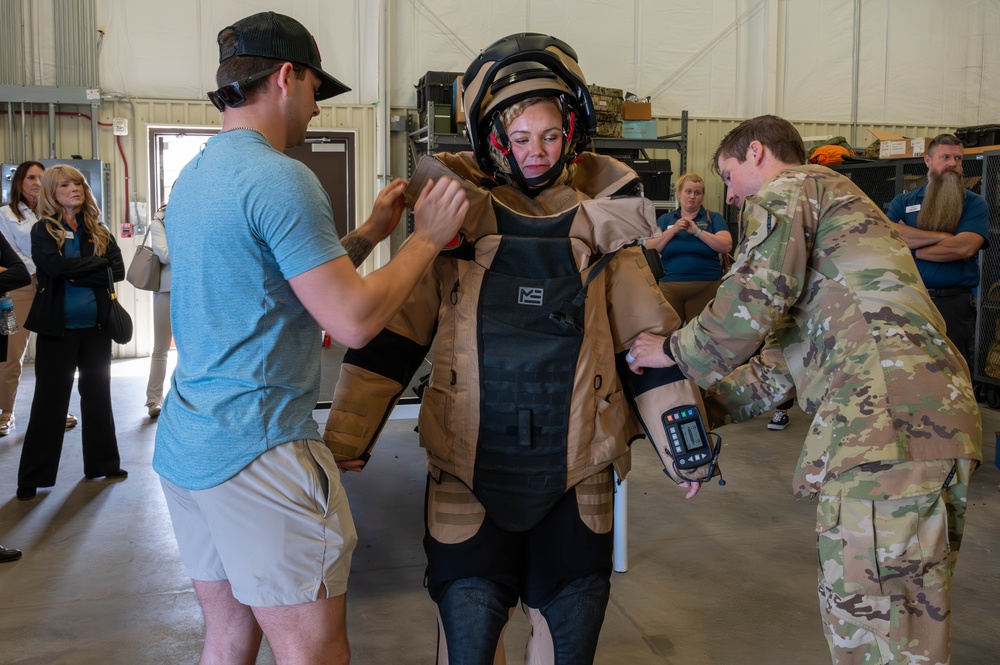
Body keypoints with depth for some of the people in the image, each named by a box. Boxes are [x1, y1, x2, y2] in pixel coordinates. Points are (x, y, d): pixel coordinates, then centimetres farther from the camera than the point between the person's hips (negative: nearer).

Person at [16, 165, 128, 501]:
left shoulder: (99, 231, 7)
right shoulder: (43, 231, -3)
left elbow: (118, 271, -5)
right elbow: (55, 266, -21)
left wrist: (78, 274, -15)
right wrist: (97, 263, -13)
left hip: (96, 325, 4)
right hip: (57, 327, -3)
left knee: (98, 394, 13)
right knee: (49, 398, 2)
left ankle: (102, 463, 25)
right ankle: (33, 477, 11)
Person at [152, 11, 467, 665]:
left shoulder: (194, 176, 15)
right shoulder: (280, 178, -15)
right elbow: (354, 321, -18)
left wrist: (372, 232, 17)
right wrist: (428, 237, -6)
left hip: (185, 444, 10)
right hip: (258, 452, -10)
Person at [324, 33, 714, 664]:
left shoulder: (603, 225, 2)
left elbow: (646, 338, 5)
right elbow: (391, 333, -2)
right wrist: (346, 436, -6)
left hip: (575, 467, 2)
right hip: (470, 464, -1)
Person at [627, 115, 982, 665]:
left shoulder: (785, 190, 5)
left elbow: (755, 300, -14)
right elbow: (783, 364, 27)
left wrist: (673, 350, 2)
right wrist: (694, 408, 22)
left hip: (883, 418, -10)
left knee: (863, 616, -3)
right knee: (918, 614, 18)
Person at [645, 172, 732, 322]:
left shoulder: (713, 218, 6)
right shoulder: (665, 219, 11)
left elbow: (727, 246, -8)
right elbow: (649, 250, 1)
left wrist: (698, 231, -15)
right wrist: (673, 231, -11)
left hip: (706, 287, -1)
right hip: (669, 287, 1)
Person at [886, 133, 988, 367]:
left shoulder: (974, 204, 6)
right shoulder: (903, 202, 11)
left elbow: (965, 247, -11)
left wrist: (910, 249, -5)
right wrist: (942, 236, -9)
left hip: (953, 304, -2)